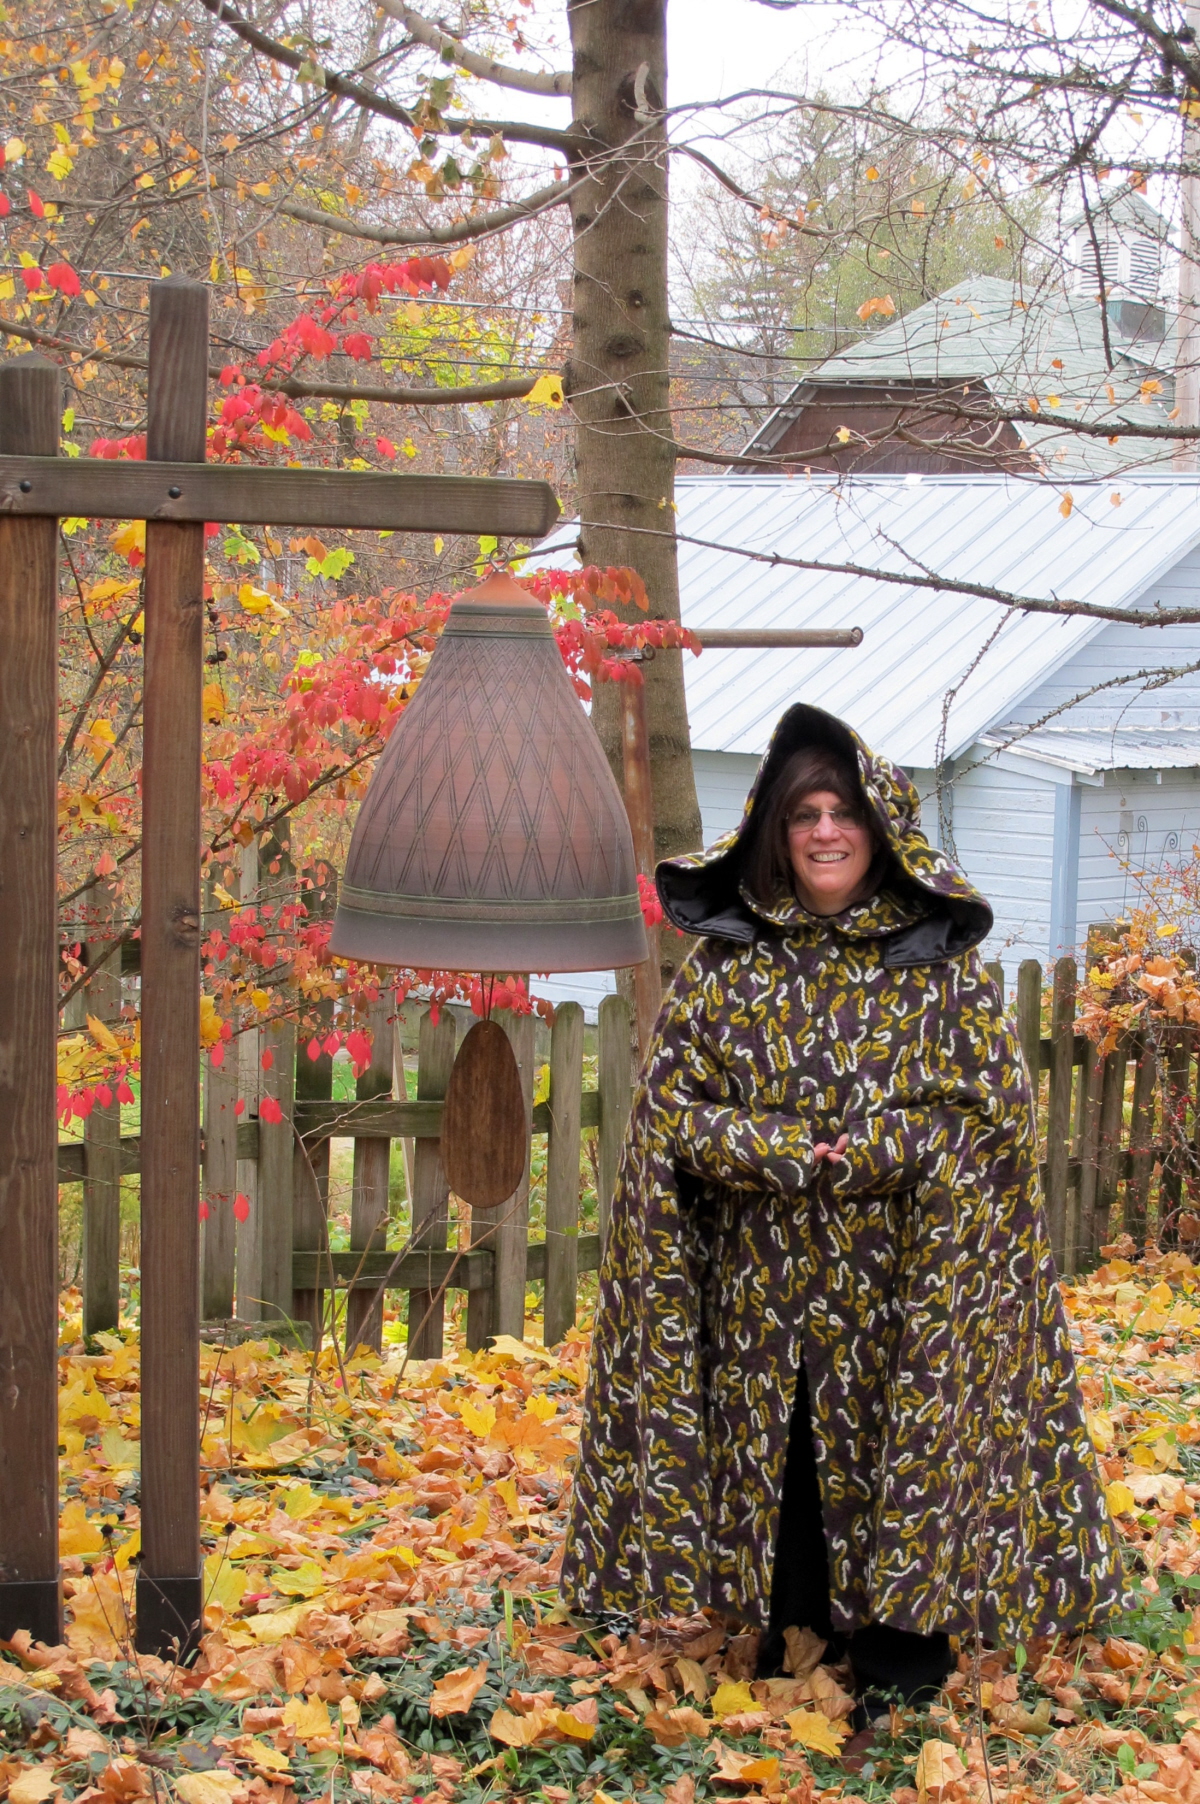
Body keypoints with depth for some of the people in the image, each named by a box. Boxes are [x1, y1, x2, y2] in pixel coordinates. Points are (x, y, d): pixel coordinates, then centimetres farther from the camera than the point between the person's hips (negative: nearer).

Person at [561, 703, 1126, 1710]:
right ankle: (789, 1622, 24)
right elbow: (671, 1109, -1)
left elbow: (991, 1113, -5)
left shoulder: (942, 961, 0)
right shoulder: (726, 959, 3)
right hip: (763, 1285, 1)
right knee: (775, 1461, 7)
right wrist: (787, 1154, -16)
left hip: (902, 1283, -1)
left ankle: (904, 1627, 21)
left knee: (896, 1447, 4)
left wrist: (861, 1156, -17)